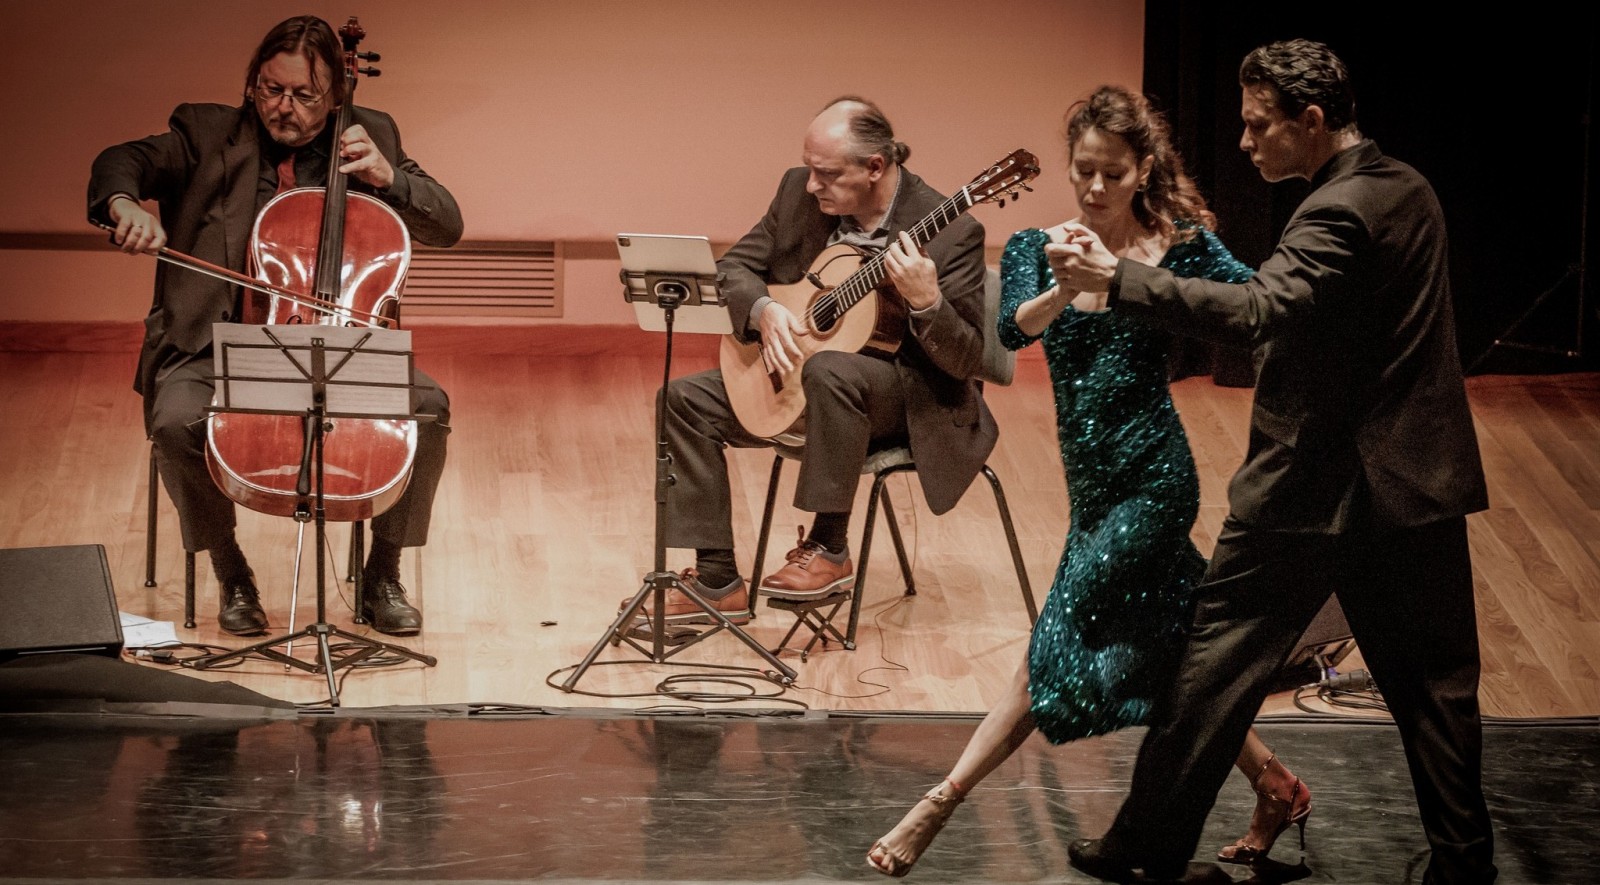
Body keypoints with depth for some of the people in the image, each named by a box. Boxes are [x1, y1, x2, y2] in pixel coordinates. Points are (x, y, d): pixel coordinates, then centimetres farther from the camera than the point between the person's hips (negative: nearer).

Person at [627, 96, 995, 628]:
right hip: (791, 374, 7)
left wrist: (925, 300, -38)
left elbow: (965, 360, -19)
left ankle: (829, 549, -23)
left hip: (907, 395, -6)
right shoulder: (799, 193, -4)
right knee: (686, 400, -9)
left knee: (830, 370, -39)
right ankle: (717, 583, -6)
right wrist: (763, 309, -19)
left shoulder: (950, 232, -19)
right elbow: (734, 266, 4)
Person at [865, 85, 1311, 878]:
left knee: (1060, 651, -6)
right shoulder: (1038, 250, 1)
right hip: (1092, 486, 5)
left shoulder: (1181, 248, -7)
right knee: (1172, 657, 13)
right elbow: (1012, 329, -19)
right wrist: (1065, 286, -37)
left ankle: (937, 810, -3)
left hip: (1151, 483, -5)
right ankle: (1275, 790, 29)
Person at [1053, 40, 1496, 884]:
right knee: (1433, 683, 11)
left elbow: (1260, 309, -34)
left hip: (1314, 488, -8)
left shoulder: (1340, 213, -18)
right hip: (1419, 482, 8)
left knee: (1216, 663, 4)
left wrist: (1116, 277, -37)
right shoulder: (1405, 190, 10)